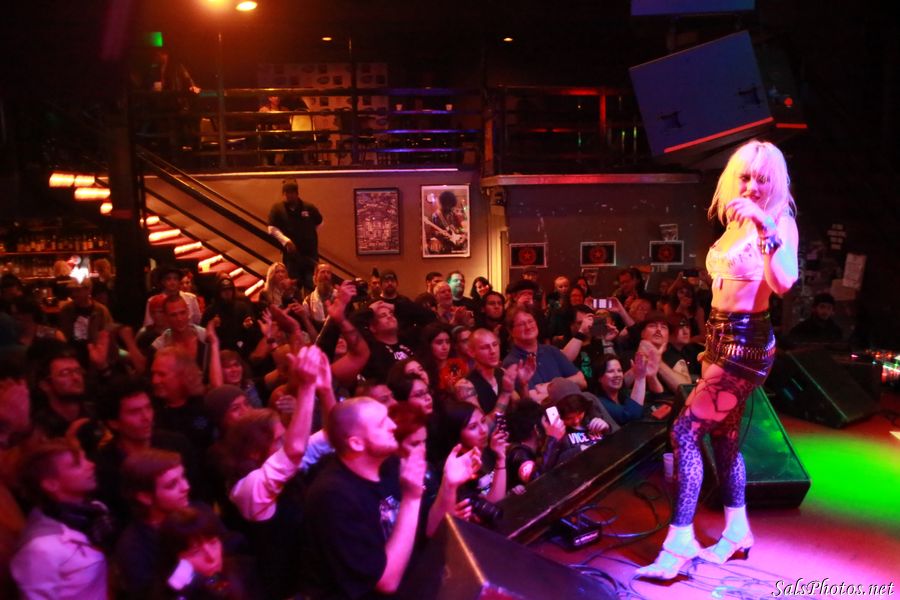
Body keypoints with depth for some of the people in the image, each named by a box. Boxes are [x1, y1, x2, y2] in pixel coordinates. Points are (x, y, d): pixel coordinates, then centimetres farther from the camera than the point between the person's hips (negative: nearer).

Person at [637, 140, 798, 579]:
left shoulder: (779, 224, -12)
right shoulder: (735, 223, 10)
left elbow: (783, 283, -30)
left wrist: (766, 226, -37)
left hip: (746, 343, -9)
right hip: (721, 337, 9)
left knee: (686, 430, -12)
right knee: (723, 433, 15)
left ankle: (681, 539, -4)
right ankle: (736, 530, 30)